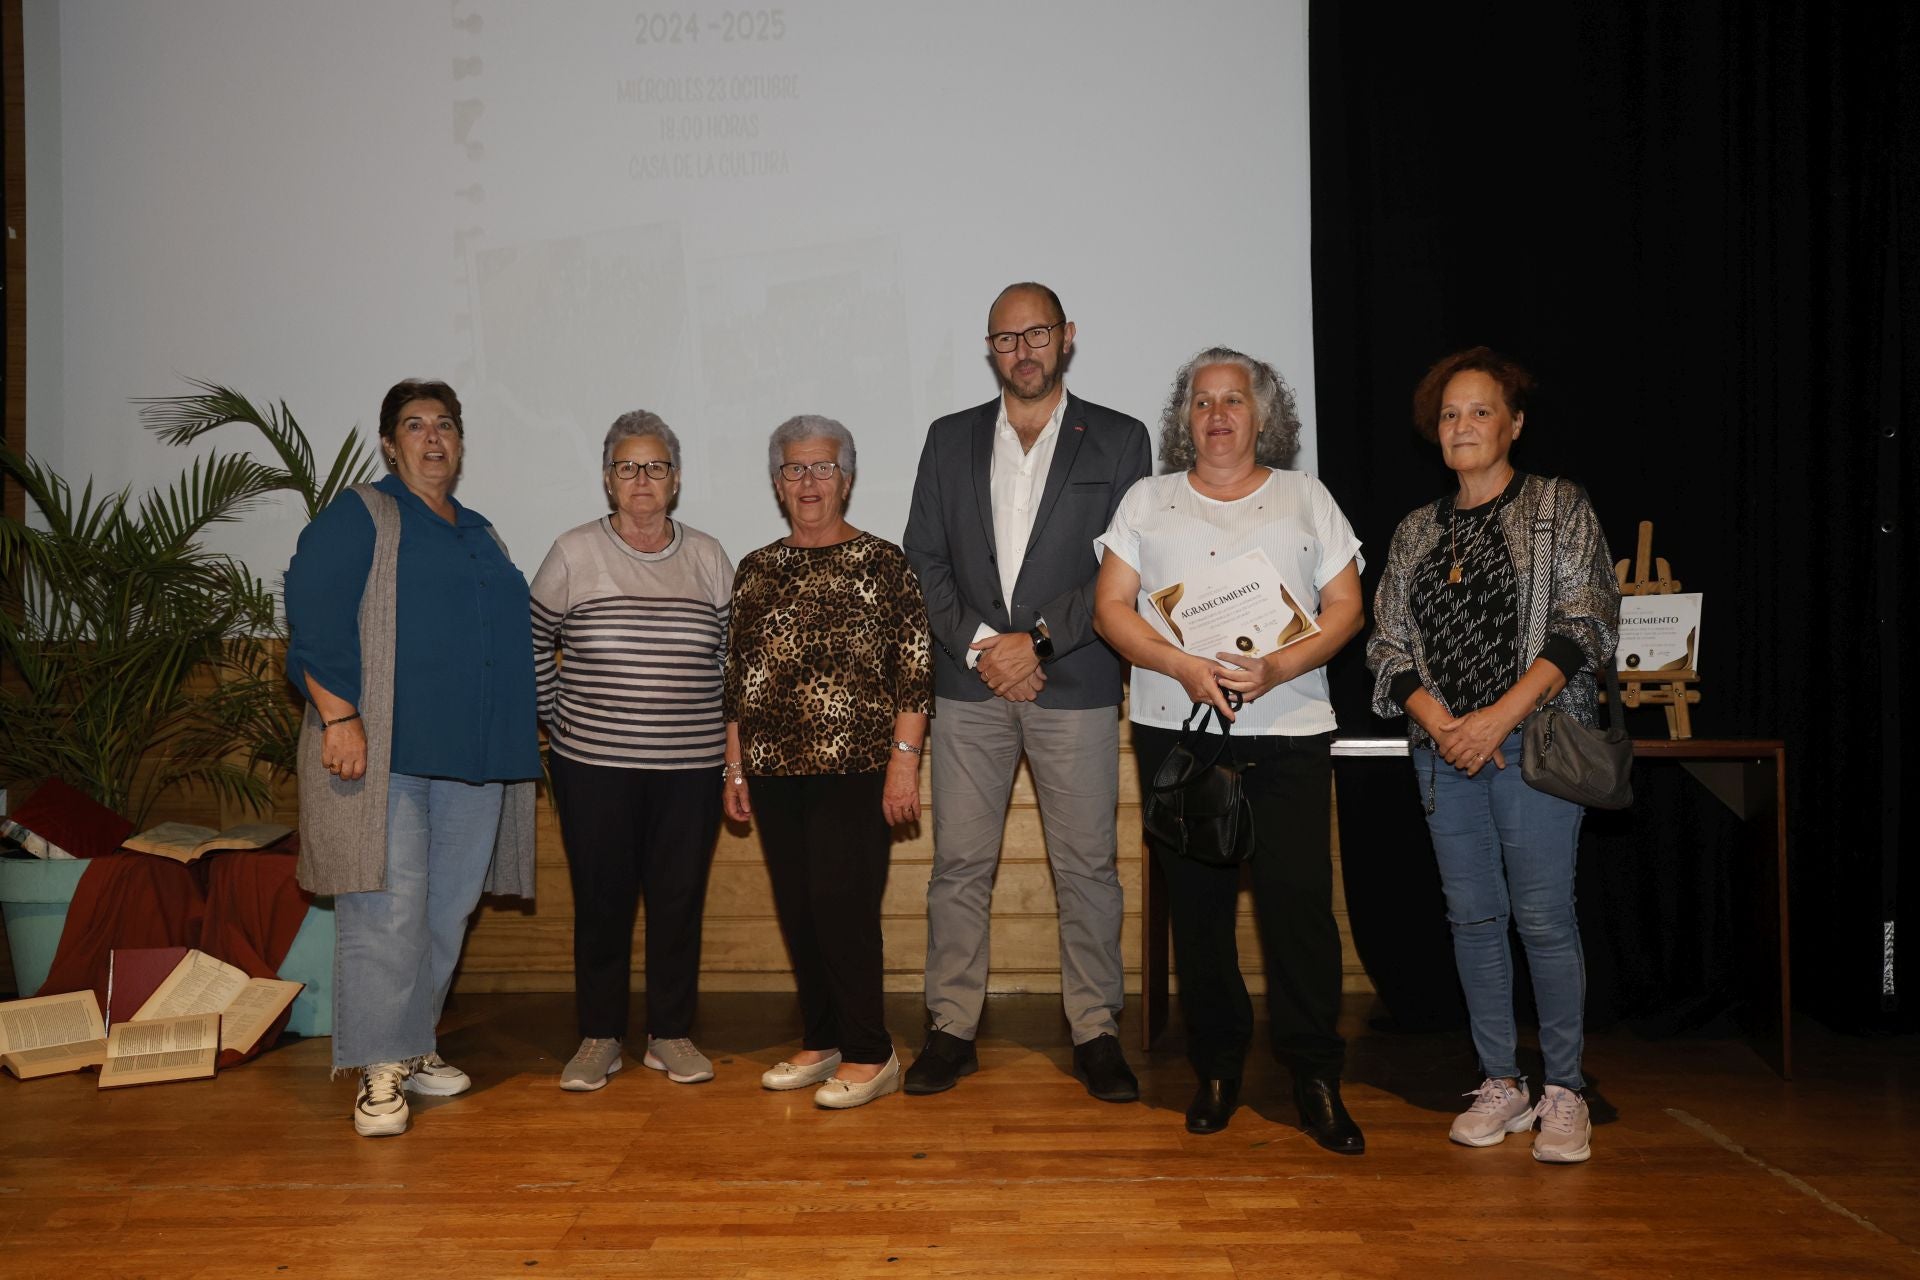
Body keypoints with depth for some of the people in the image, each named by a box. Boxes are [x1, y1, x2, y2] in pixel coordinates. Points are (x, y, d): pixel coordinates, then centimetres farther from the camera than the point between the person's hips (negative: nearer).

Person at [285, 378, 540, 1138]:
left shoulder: (481, 536, 21)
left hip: (472, 760, 7)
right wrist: (339, 717, -19)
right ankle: (379, 1074, -1)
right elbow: (314, 622, -9)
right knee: (388, 910, -9)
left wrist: (519, 734, 20)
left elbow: (511, 640, 27)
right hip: (384, 753, -6)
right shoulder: (358, 518, 1)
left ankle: (414, 1047, 22)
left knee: (448, 911, 9)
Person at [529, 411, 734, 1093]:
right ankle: (600, 1037, 20)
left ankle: (671, 1033, 21)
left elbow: (737, 650, 14)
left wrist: (729, 731, 8)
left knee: (679, 900, 6)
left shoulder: (707, 557, 6)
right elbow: (532, 643, 10)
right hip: (594, 764, -1)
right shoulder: (573, 553, 0)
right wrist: (556, 718, 6)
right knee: (600, 900, 6)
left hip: (690, 765, 2)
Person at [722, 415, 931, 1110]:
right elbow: (737, 676, 16)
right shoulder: (758, 570, 13)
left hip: (855, 770, -5)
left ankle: (870, 1055, 7)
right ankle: (821, 1043, 22)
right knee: (798, 913, 9)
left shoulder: (882, 562, 0)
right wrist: (735, 767, 13)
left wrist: (904, 760, -11)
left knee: (843, 908, -6)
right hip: (775, 772, 5)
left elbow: (914, 670, -5)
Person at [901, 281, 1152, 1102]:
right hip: (969, 686, 2)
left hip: (1076, 687, -2)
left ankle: (1095, 1032, 16)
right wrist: (979, 645, -7)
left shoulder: (1118, 441, 5)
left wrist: (1037, 641, -11)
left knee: (1086, 866, 4)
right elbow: (923, 559, 7)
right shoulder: (950, 439, 12)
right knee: (959, 864, 5)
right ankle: (953, 1028, 16)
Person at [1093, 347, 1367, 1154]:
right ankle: (1216, 1069, 17)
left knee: (1299, 897, -7)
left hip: (1288, 730, -1)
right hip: (1177, 729, 1)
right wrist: (1184, 667, -12)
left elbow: (1345, 607, 6)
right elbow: (1112, 608, 4)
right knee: (1196, 901, 4)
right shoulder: (1148, 502, 13)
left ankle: (1315, 1079, 5)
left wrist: (1280, 667, -12)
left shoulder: (1306, 498, 13)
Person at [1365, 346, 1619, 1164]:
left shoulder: (1559, 509, 3)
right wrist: (1442, 724, -7)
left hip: (1535, 741, -4)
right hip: (1444, 749, 4)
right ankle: (1501, 1083, 17)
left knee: (1544, 916, -5)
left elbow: (1584, 626, -6)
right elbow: (1389, 645, 10)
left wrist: (1499, 716, -15)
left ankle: (1563, 1091, 9)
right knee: (1473, 915, 7)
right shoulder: (1416, 533, 14)